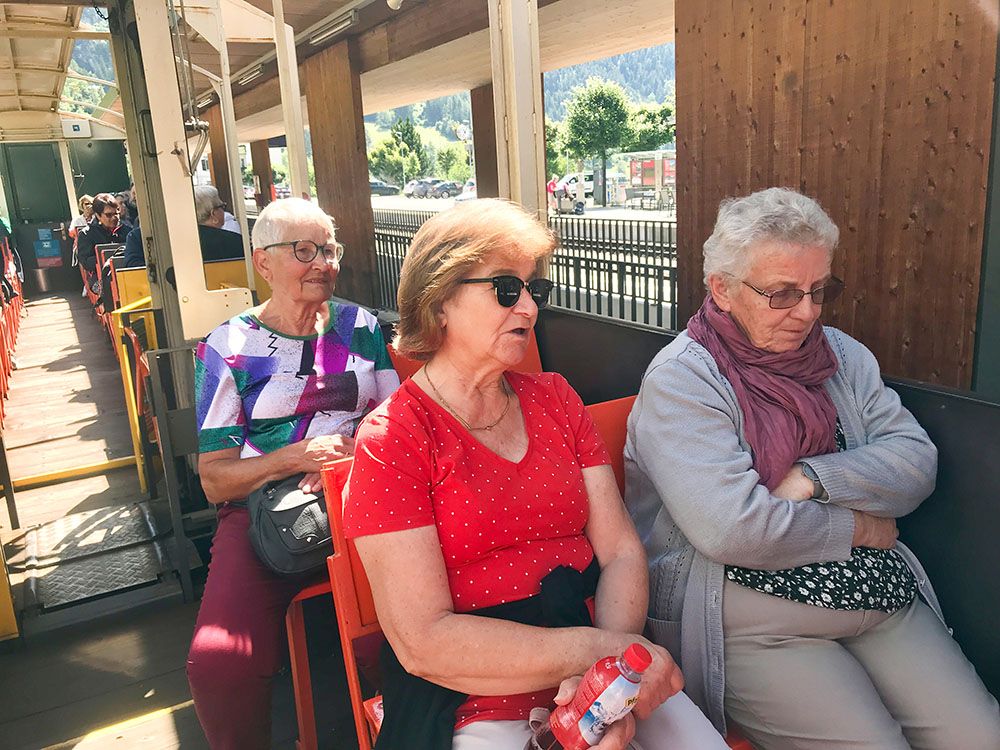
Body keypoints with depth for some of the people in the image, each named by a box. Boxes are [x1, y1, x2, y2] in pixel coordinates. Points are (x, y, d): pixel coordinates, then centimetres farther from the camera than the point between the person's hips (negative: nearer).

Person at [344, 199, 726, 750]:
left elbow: (621, 551, 2)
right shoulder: (390, 441, -9)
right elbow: (422, 642, -15)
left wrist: (616, 663, -16)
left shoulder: (554, 400, 8)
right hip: (471, 693, -4)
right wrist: (599, 649, -17)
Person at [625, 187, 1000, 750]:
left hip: (884, 598, 6)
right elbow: (730, 528, -23)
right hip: (752, 622, -6)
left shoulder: (842, 356, 10)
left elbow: (917, 461, 2)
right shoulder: (681, 381, -12)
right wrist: (858, 525, -9)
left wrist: (816, 478, -16)